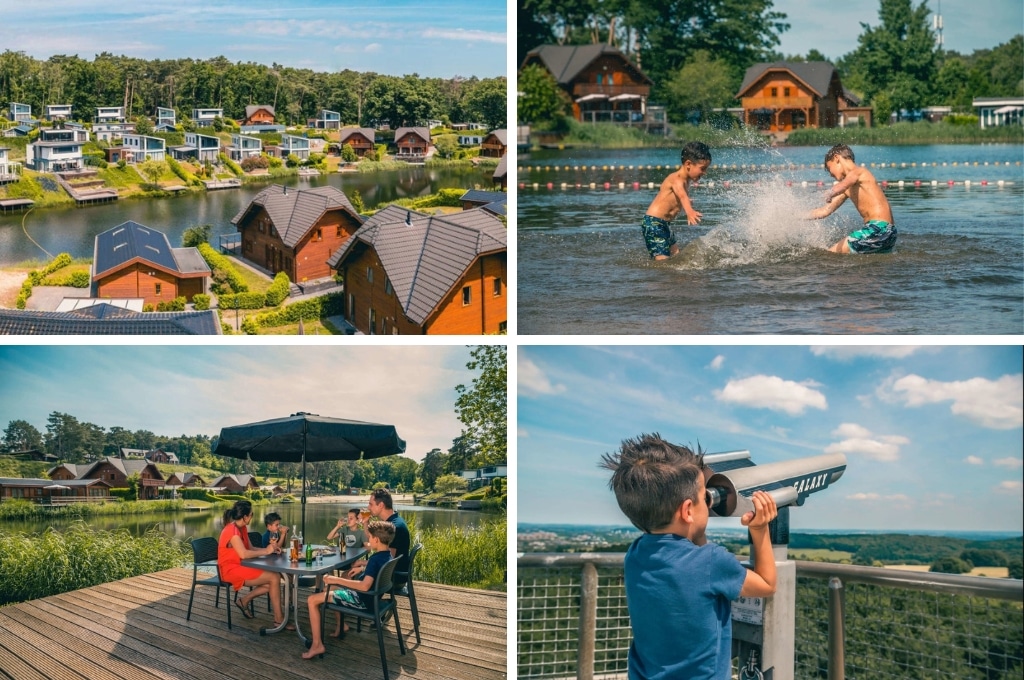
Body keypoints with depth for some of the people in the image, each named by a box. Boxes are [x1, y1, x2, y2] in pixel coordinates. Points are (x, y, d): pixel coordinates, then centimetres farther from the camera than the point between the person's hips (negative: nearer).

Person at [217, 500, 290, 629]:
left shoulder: (242, 528, 9)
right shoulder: (232, 531, -20)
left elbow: (250, 548, 12)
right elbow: (244, 554, -29)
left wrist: (269, 549, -5)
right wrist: (266, 551, -19)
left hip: (241, 566, 10)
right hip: (231, 570, -10)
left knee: (273, 580, -4)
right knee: (274, 577, -18)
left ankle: (244, 601, 10)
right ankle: (279, 619, -10)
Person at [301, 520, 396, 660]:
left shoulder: (375, 559, -26)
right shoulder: (387, 556, 2)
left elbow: (365, 586, -37)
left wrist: (337, 580, -34)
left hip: (361, 600, -10)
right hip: (368, 596, 10)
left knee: (312, 600, -10)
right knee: (330, 588, 30)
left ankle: (317, 645, -12)